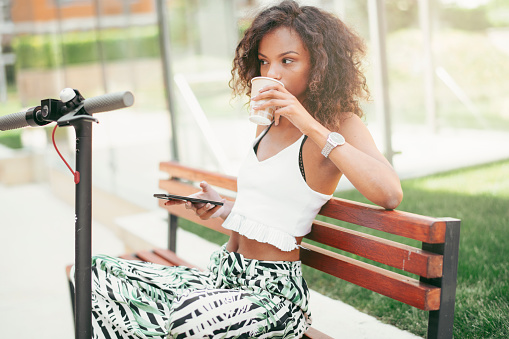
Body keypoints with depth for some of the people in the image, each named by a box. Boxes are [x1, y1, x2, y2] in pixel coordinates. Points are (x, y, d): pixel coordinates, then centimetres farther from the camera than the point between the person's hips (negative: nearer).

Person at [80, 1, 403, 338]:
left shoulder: (339, 124, -7)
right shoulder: (267, 126, 15)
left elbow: (390, 195, -26)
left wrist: (312, 127, -25)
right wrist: (222, 208, 4)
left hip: (274, 290, -7)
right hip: (221, 276, 7)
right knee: (100, 274, -2)